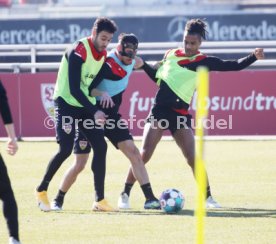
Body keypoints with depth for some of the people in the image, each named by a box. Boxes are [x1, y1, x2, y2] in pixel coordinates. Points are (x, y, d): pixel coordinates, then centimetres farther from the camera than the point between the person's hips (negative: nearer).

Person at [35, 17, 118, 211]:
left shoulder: (103, 54, 4)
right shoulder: (78, 51, -21)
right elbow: (74, 89, -25)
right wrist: (94, 112, -28)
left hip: (85, 105, 7)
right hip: (67, 104, -7)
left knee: (101, 146, -5)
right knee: (66, 150, -16)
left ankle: (99, 199, 0)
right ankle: (41, 191, 5)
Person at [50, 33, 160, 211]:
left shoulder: (130, 64, 0)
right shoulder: (107, 65, -22)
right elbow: (85, 88, -28)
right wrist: (102, 93, -40)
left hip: (112, 116, 6)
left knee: (134, 153, -9)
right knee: (80, 164, -3)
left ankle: (150, 198, -8)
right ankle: (58, 200, 17)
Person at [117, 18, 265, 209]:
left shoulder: (204, 62, 1)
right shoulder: (171, 54, 9)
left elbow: (235, 66, -5)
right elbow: (157, 76, 24)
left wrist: (254, 57, -17)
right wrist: (143, 65, 12)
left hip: (180, 114, -1)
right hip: (159, 111, 1)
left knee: (193, 158, -9)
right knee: (144, 155, -8)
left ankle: (208, 197, 3)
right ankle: (125, 194, 1)